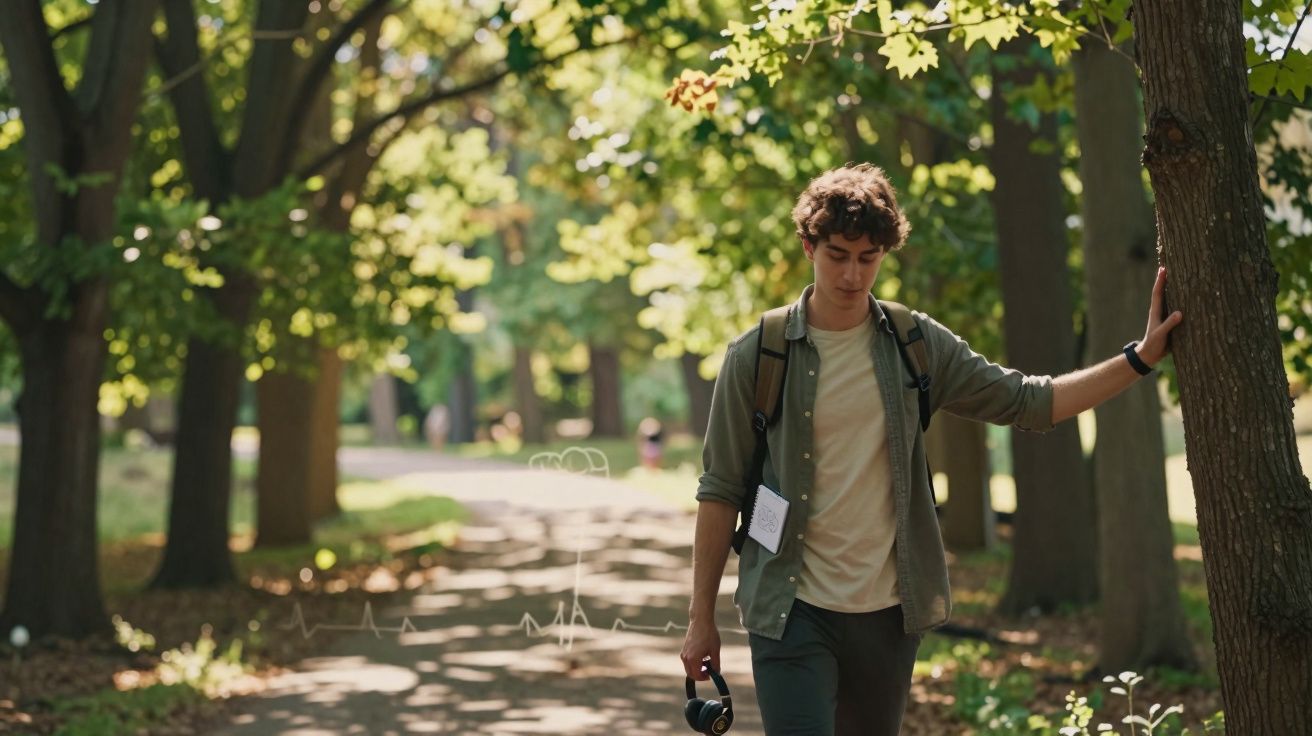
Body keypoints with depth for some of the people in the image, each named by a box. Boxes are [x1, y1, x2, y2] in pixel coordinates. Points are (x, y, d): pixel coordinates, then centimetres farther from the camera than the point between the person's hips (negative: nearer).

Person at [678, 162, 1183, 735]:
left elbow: (1029, 402, 7)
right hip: (791, 612, -3)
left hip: (889, 612, 4)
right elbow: (720, 491, -1)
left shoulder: (917, 345, 4)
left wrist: (1140, 357, -2)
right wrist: (701, 618, -1)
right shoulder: (757, 356, -4)